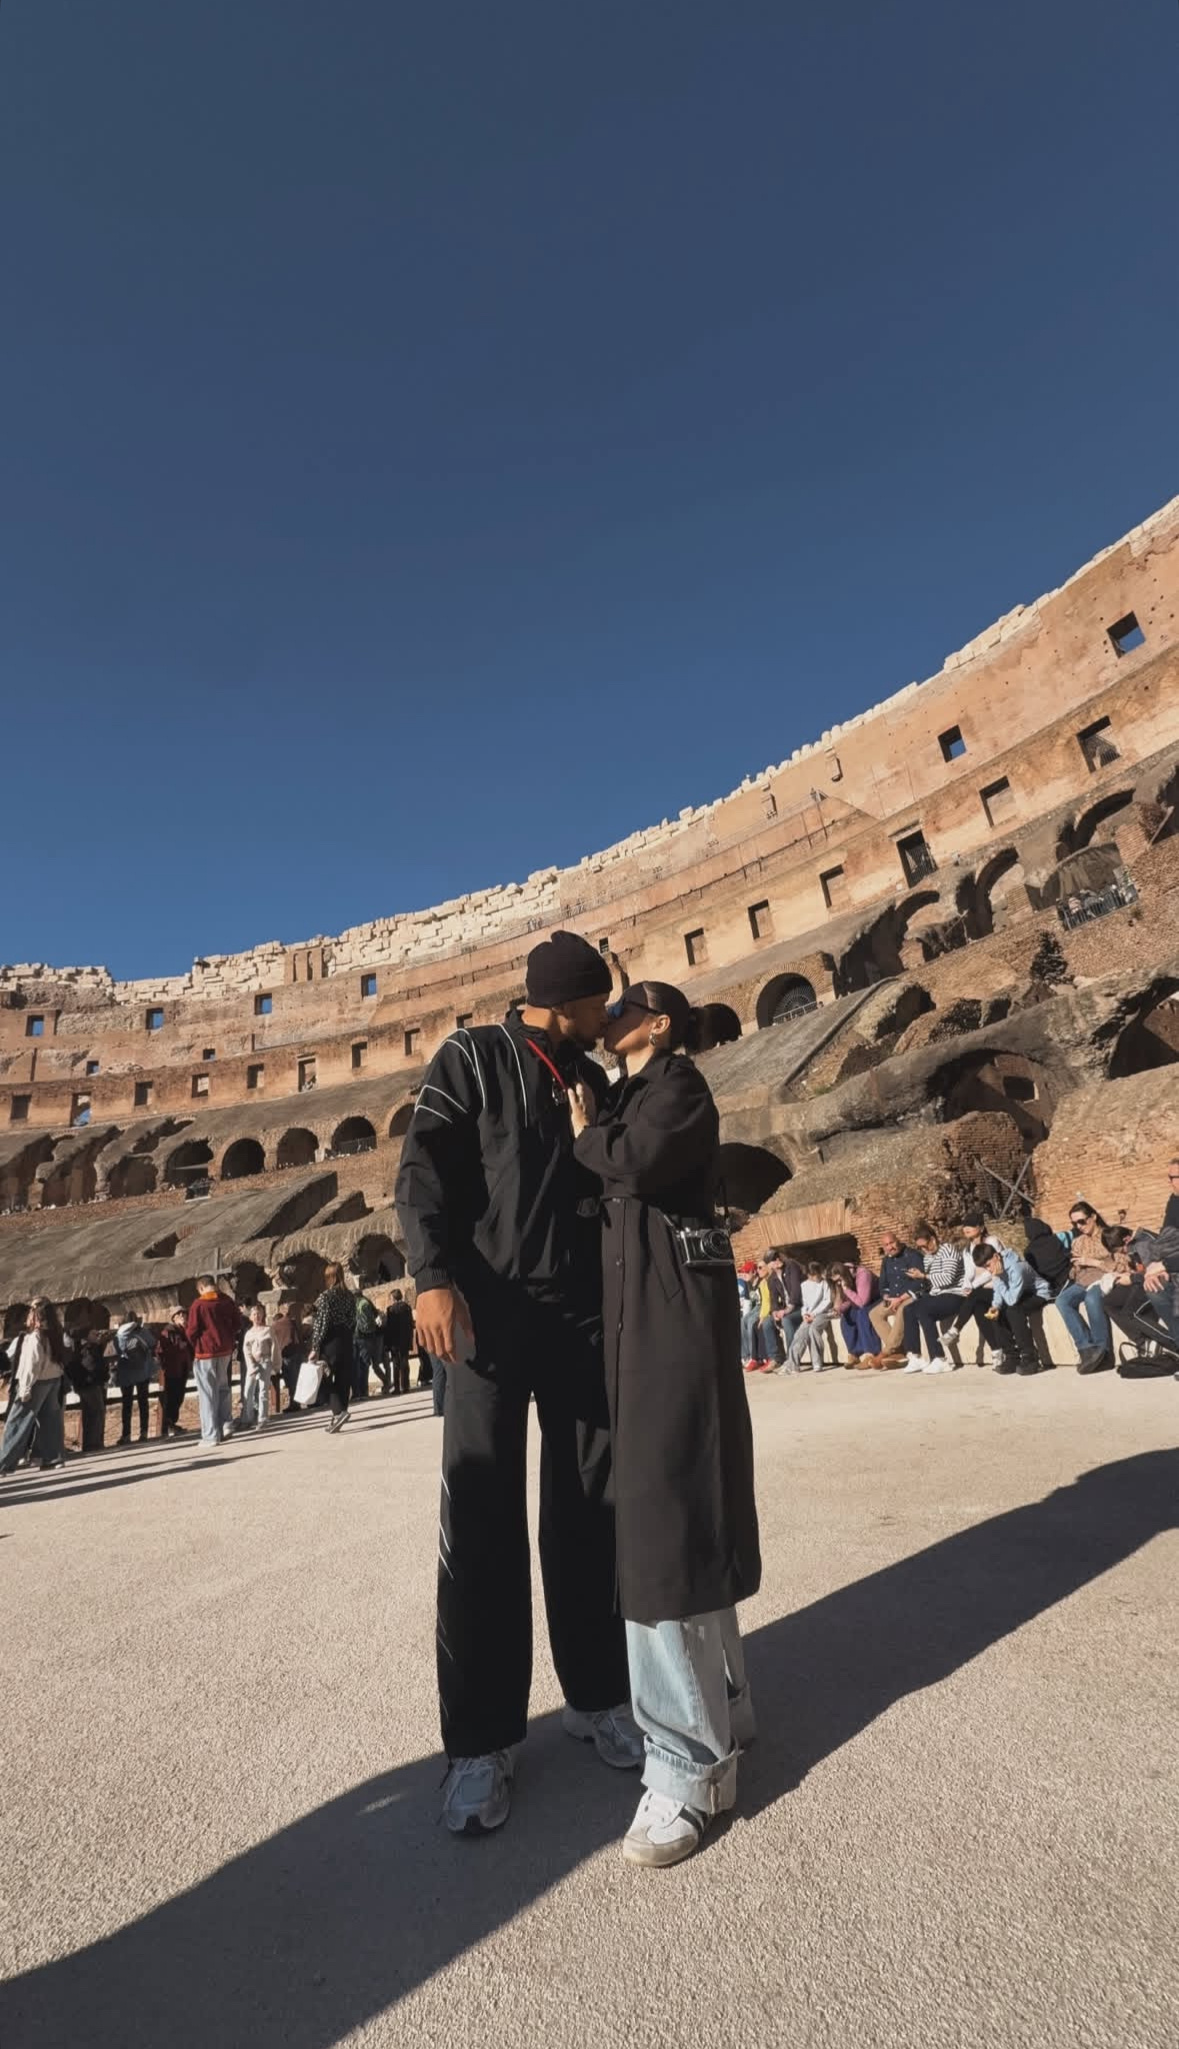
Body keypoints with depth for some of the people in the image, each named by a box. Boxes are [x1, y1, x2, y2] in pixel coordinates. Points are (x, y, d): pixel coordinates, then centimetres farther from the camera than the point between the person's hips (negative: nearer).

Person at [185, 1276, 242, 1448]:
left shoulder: (198, 1304, -13)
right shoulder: (227, 1301, 3)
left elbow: (192, 1331, -11)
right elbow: (237, 1323, 8)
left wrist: (196, 1345, 8)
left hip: (206, 1351, -5)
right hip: (225, 1350, 5)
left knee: (208, 1394, 2)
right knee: (222, 1388, 20)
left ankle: (211, 1436, 4)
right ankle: (226, 1424, 11)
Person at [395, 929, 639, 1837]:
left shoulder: (594, 1079, 16)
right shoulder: (472, 1058, 0)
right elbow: (424, 1168, -8)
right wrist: (434, 1276, -20)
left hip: (585, 1312, 5)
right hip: (490, 1308, -5)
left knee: (589, 1510, 11)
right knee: (483, 1517, 1)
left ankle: (597, 1696, 27)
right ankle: (482, 1737, 15)